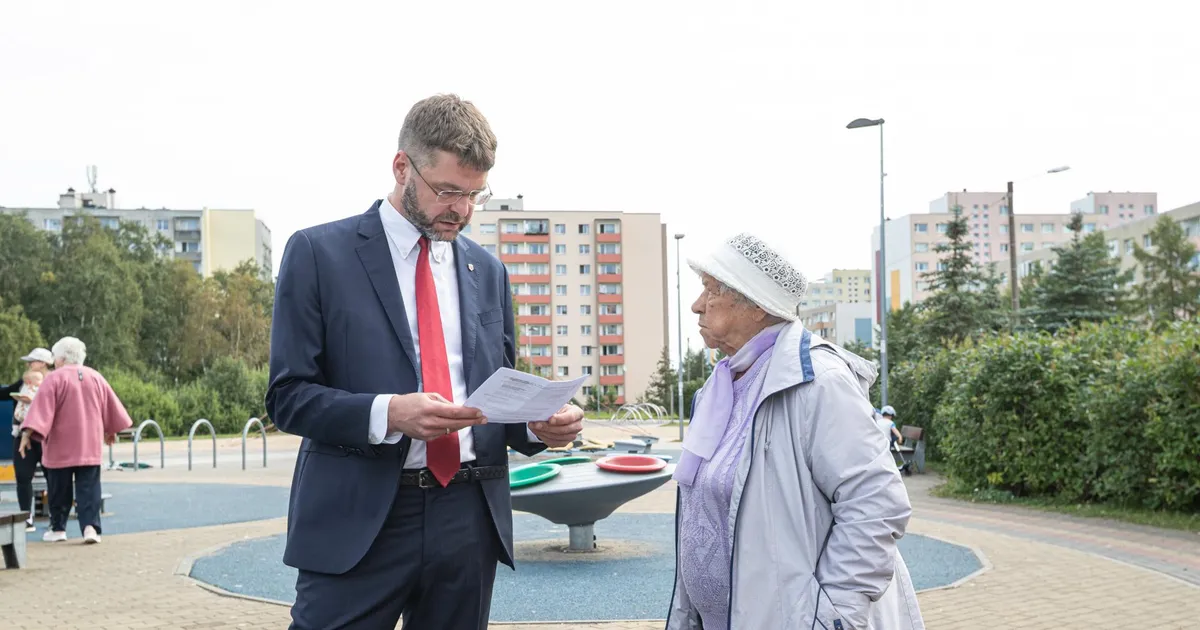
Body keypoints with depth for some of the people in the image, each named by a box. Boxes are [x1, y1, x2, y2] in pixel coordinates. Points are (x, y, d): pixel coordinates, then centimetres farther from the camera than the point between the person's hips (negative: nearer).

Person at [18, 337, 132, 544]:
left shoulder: (54, 379, -7)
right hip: (90, 446, 3)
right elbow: (111, 408, 15)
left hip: (60, 448, -3)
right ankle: (90, 526, -14)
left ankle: (58, 528, 17)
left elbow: (40, 409, -17)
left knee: (59, 489, 9)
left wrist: (27, 433, -19)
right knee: (89, 488, 1)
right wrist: (111, 431, 27)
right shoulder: (95, 377, 8)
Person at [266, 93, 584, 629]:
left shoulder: (487, 271, 13)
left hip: (469, 521, 4)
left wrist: (538, 423, -5)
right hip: (356, 523, -4)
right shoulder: (318, 253, -1)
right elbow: (287, 396, -5)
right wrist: (388, 413, -21)